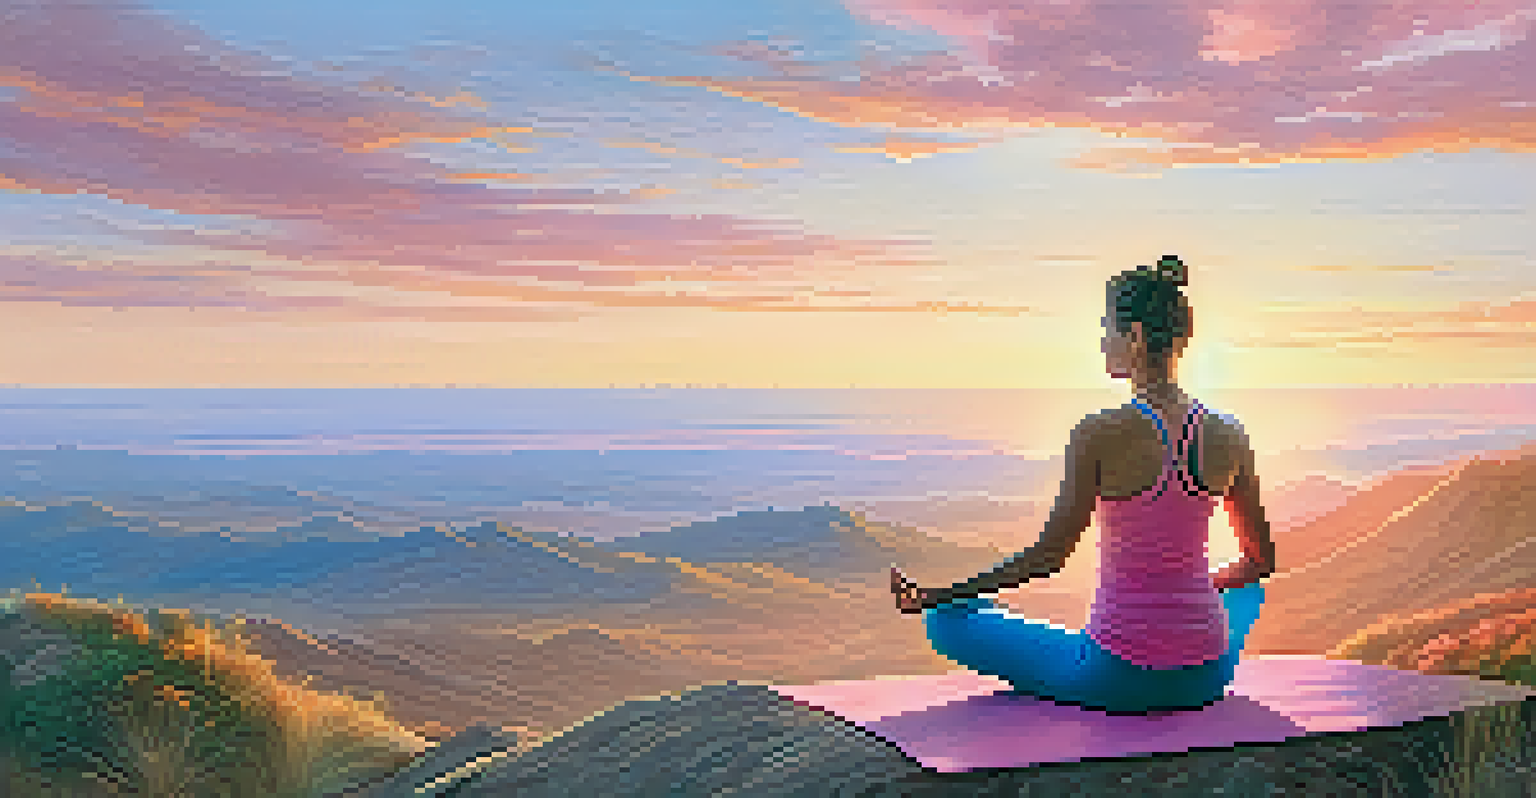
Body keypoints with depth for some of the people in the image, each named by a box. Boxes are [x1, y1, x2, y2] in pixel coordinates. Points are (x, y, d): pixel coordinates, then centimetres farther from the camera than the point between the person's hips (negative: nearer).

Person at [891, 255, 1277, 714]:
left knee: (947, 620, 10)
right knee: (1247, 588, 39)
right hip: (1205, 678, 5)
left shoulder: (1102, 435, -16)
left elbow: (1048, 556, -14)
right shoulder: (1227, 436, -1)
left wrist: (934, 597, -5)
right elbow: (1262, 560, 10)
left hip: (1118, 679, -4)